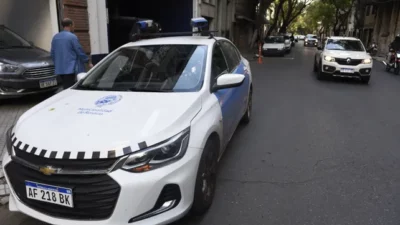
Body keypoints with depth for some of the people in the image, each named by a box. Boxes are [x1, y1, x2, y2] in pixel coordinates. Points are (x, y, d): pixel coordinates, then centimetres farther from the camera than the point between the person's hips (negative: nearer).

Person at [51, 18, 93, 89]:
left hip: (60, 69, 7)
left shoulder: (55, 37, 12)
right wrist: (88, 62, 0)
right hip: (71, 68, -7)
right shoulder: (72, 37, -10)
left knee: (66, 88, 14)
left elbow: (52, 53, 16)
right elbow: (80, 51, -9)